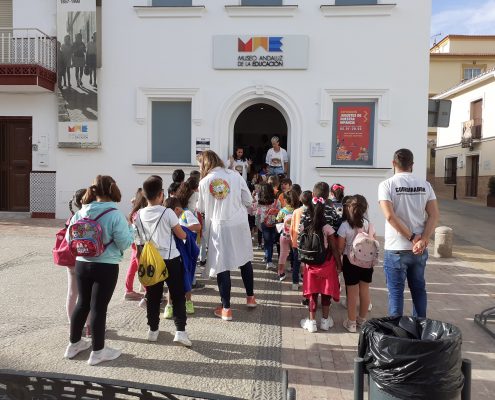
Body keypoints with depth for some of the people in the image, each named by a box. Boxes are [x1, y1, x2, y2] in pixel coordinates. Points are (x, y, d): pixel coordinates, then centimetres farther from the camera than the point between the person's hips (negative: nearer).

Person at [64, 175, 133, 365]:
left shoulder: (80, 213, 0)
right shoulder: (115, 215, -17)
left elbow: (69, 238, 7)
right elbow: (124, 244, -16)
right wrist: (131, 230, 2)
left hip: (82, 264, 6)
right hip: (106, 267, -5)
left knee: (82, 303, 20)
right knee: (99, 307, 4)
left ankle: (74, 344, 35)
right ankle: (97, 351, 17)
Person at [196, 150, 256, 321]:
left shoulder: (204, 182, -4)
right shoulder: (234, 175, -2)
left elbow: (201, 208, 6)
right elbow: (248, 200, 1)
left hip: (219, 227, -2)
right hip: (239, 223, 2)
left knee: (222, 265, 5)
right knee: (245, 259, 20)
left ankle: (226, 308, 11)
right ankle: (250, 297, 33)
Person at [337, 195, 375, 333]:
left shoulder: (345, 225, -15)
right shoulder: (368, 224, -3)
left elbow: (340, 247, -11)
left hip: (350, 261, -4)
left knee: (352, 292, 6)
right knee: (365, 291, 14)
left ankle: (351, 323, 17)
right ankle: (362, 320, 30)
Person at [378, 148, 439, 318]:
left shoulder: (387, 185, -8)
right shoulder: (425, 185, 4)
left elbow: (390, 216, -18)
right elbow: (434, 215, -5)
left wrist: (412, 238, -12)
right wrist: (423, 240, -12)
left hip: (396, 249, -4)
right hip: (420, 250, 4)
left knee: (396, 292, 5)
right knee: (419, 289, 18)